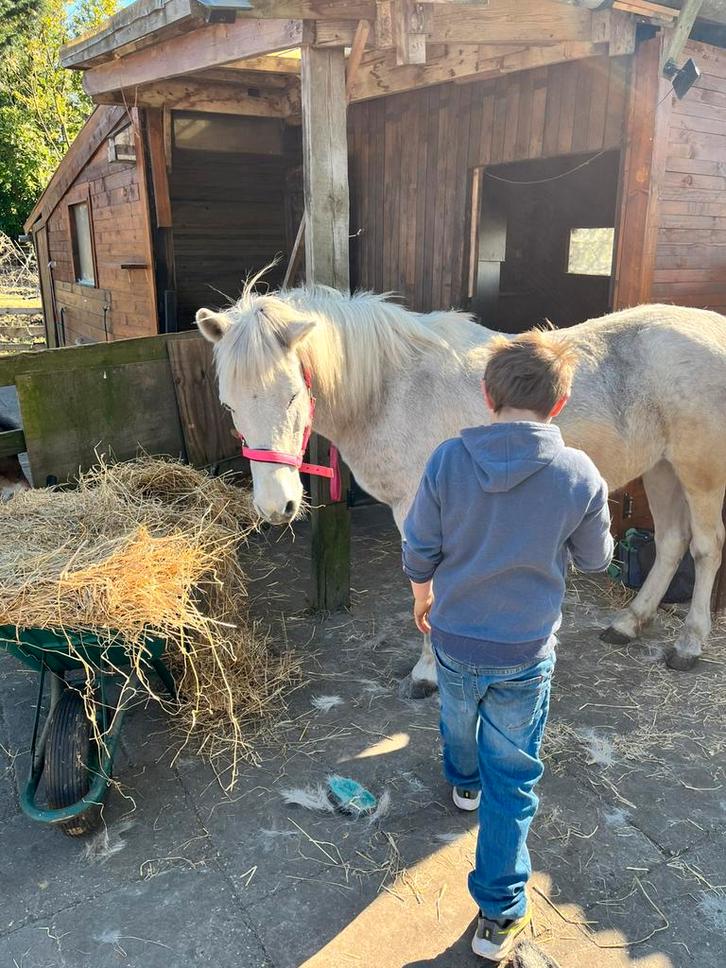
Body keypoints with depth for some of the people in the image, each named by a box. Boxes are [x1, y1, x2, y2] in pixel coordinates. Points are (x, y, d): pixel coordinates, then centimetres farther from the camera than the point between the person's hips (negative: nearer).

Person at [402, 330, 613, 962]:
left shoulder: (447, 460, -17)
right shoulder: (581, 476, -18)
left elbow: (419, 550, -7)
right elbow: (596, 560, -2)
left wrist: (422, 596, 13)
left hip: (453, 640, 2)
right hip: (526, 654, -1)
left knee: (458, 716, 32)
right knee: (512, 778, 14)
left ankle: (463, 782, 63)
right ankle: (499, 915, 24)